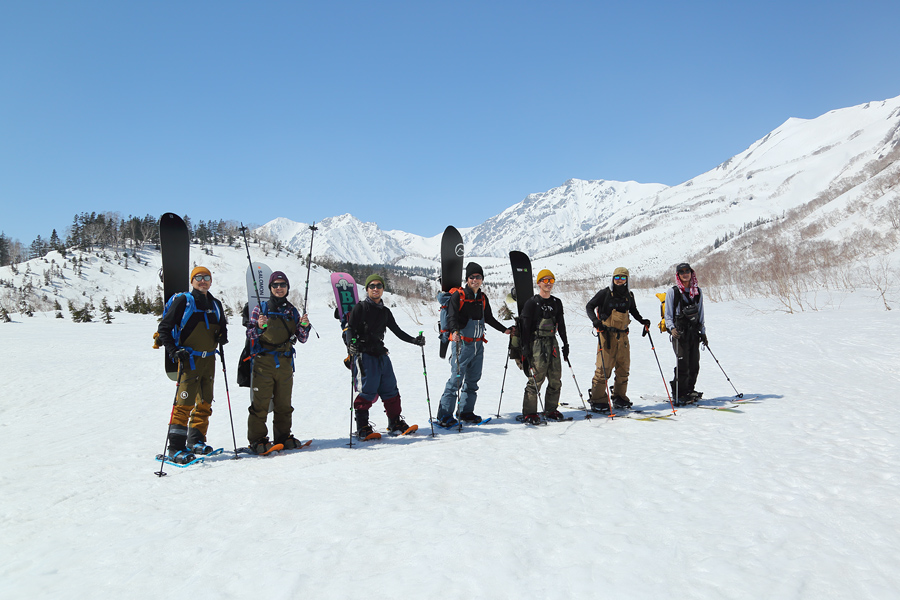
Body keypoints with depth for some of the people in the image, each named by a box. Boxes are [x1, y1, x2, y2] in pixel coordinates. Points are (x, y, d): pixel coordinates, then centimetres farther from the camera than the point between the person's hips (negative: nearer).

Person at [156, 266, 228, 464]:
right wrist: (173, 351, -13)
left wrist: (223, 336, 4)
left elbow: (222, 327, 27)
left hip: (209, 359, 6)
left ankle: (196, 441, 22)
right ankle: (175, 448, -7)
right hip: (189, 359, -6)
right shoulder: (183, 301, -3)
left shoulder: (215, 304, 14)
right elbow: (164, 327, -4)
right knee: (184, 403, -11)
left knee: (205, 403, 10)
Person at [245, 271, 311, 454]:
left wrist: (304, 326, -7)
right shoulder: (260, 308, 3)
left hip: (285, 363, 3)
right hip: (264, 361, -3)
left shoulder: (292, 311, 12)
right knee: (260, 403, -5)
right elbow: (250, 334, 1)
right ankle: (257, 439, 3)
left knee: (284, 403, 9)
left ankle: (283, 437, 19)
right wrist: (259, 327, -19)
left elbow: (302, 339, 12)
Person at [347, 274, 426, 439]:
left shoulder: (385, 312, 18)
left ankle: (395, 423, 16)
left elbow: (397, 331, 23)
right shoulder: (360, 307, 1)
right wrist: (352, 343, -23)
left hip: (381, 354, 6)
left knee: (390, 389, 5)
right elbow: (350, 328, -5)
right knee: (368, 390, -10)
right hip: (365, 354, -6)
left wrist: (414, 340, 13)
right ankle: (362, 428, -1)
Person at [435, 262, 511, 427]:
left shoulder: (483, 298, 15)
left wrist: (504, 329, 32)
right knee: (456, 379, -11)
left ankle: (466, 412, 21)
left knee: (472, 380, 10)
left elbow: (489, 318, 28)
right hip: (462, 343, -7)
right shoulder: (458, 296, -5)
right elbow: (452, 317, -14)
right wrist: (455, 331, -33)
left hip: (478, 344, 7)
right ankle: (444, 416, -7)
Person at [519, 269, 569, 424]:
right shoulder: (532, 302, -3)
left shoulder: (557, 303, 15)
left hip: (552, 343, 6)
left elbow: (561, 325, 22)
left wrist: (565, 344, 19)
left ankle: (551, 410, 17)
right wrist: (525, 347, -13)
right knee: (536, 379, -10)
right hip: (537, 343, -6)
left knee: (555, 379, 4)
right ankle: (529, 413, -3)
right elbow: (525, 326, -7)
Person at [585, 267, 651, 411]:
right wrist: (595, 320, -21)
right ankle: (597, 399, -3)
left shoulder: (629, 295, 12)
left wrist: (642, 321, 15)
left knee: (624, 367, 9)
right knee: (603, 368, -10)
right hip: (607, 334, -5)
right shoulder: (605, 293, -3)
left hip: (622, 335, 5)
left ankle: (619, 397, 22)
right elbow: (590, 306, -5)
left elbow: (633, 310, 29)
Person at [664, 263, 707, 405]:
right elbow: (668, 315, -1)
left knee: (694, 364, 4)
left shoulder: (697, 291, 13)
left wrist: (703, 332, 14)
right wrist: (672, 329, -16)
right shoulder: (672, 292, 0)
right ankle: (679, 394, 2)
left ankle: (689, 390, 21)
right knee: (683, 364, -9)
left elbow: (701, 314, 19)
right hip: (680, 333, -4)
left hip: (694, 332, 5)